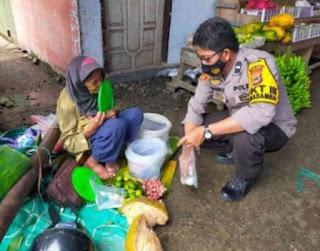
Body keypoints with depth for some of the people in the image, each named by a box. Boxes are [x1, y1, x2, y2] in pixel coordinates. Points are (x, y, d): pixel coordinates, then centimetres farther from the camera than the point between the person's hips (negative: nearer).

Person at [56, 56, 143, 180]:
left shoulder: (97, 90, -7)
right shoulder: (67, 103, -23)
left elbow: (107, 111, 11)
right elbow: (67, 142, -17)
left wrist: (111, 113, -15)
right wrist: (90, 129, -34)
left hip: (104, 132, 7)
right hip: (85, 141, -7)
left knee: (136, 113, -14)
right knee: (117, 125, -35)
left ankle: (110, 155, -9)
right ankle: (92, 161, -12)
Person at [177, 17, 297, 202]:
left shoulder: (259, 64, -33)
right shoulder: (211, 70, -14)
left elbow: (261, 113, -44)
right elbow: (195, 107, -11)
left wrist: (206, 131, -43)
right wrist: (188, 148, -21)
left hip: (275, 126, -6)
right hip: (238, 121, 6)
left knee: (244, 137, -38)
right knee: (191, 128, -5)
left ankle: (246, 177, -3)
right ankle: (238, 150, 15)